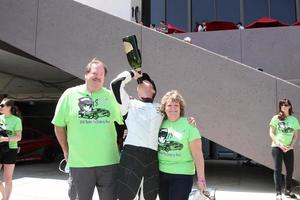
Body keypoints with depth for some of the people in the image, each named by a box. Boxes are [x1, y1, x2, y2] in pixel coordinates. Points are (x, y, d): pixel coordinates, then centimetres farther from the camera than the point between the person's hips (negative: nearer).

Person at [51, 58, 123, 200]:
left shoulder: (110, 96, 4)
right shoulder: (70, 94, 0)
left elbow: (124, 120, 14)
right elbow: (59, 125, 6)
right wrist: (66, 150, 7)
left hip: (109, 161, 1)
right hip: (79, 162, -1)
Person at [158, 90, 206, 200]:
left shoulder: (189, 125, -11)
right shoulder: (161, 123, 2)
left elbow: (197, 154, -11)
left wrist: (201, 178, -13)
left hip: (182, 175, -5)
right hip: (161, 173, 5)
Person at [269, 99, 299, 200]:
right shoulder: (276, 118, -2)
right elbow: (271, 133, -3)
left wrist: (291, 146, -7)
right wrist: (279, 144, -15)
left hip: (289, 148, 3)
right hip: (277, 147, -3)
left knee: (290, 169, 9)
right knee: (278, 169, -3)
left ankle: (288, 190, 27)